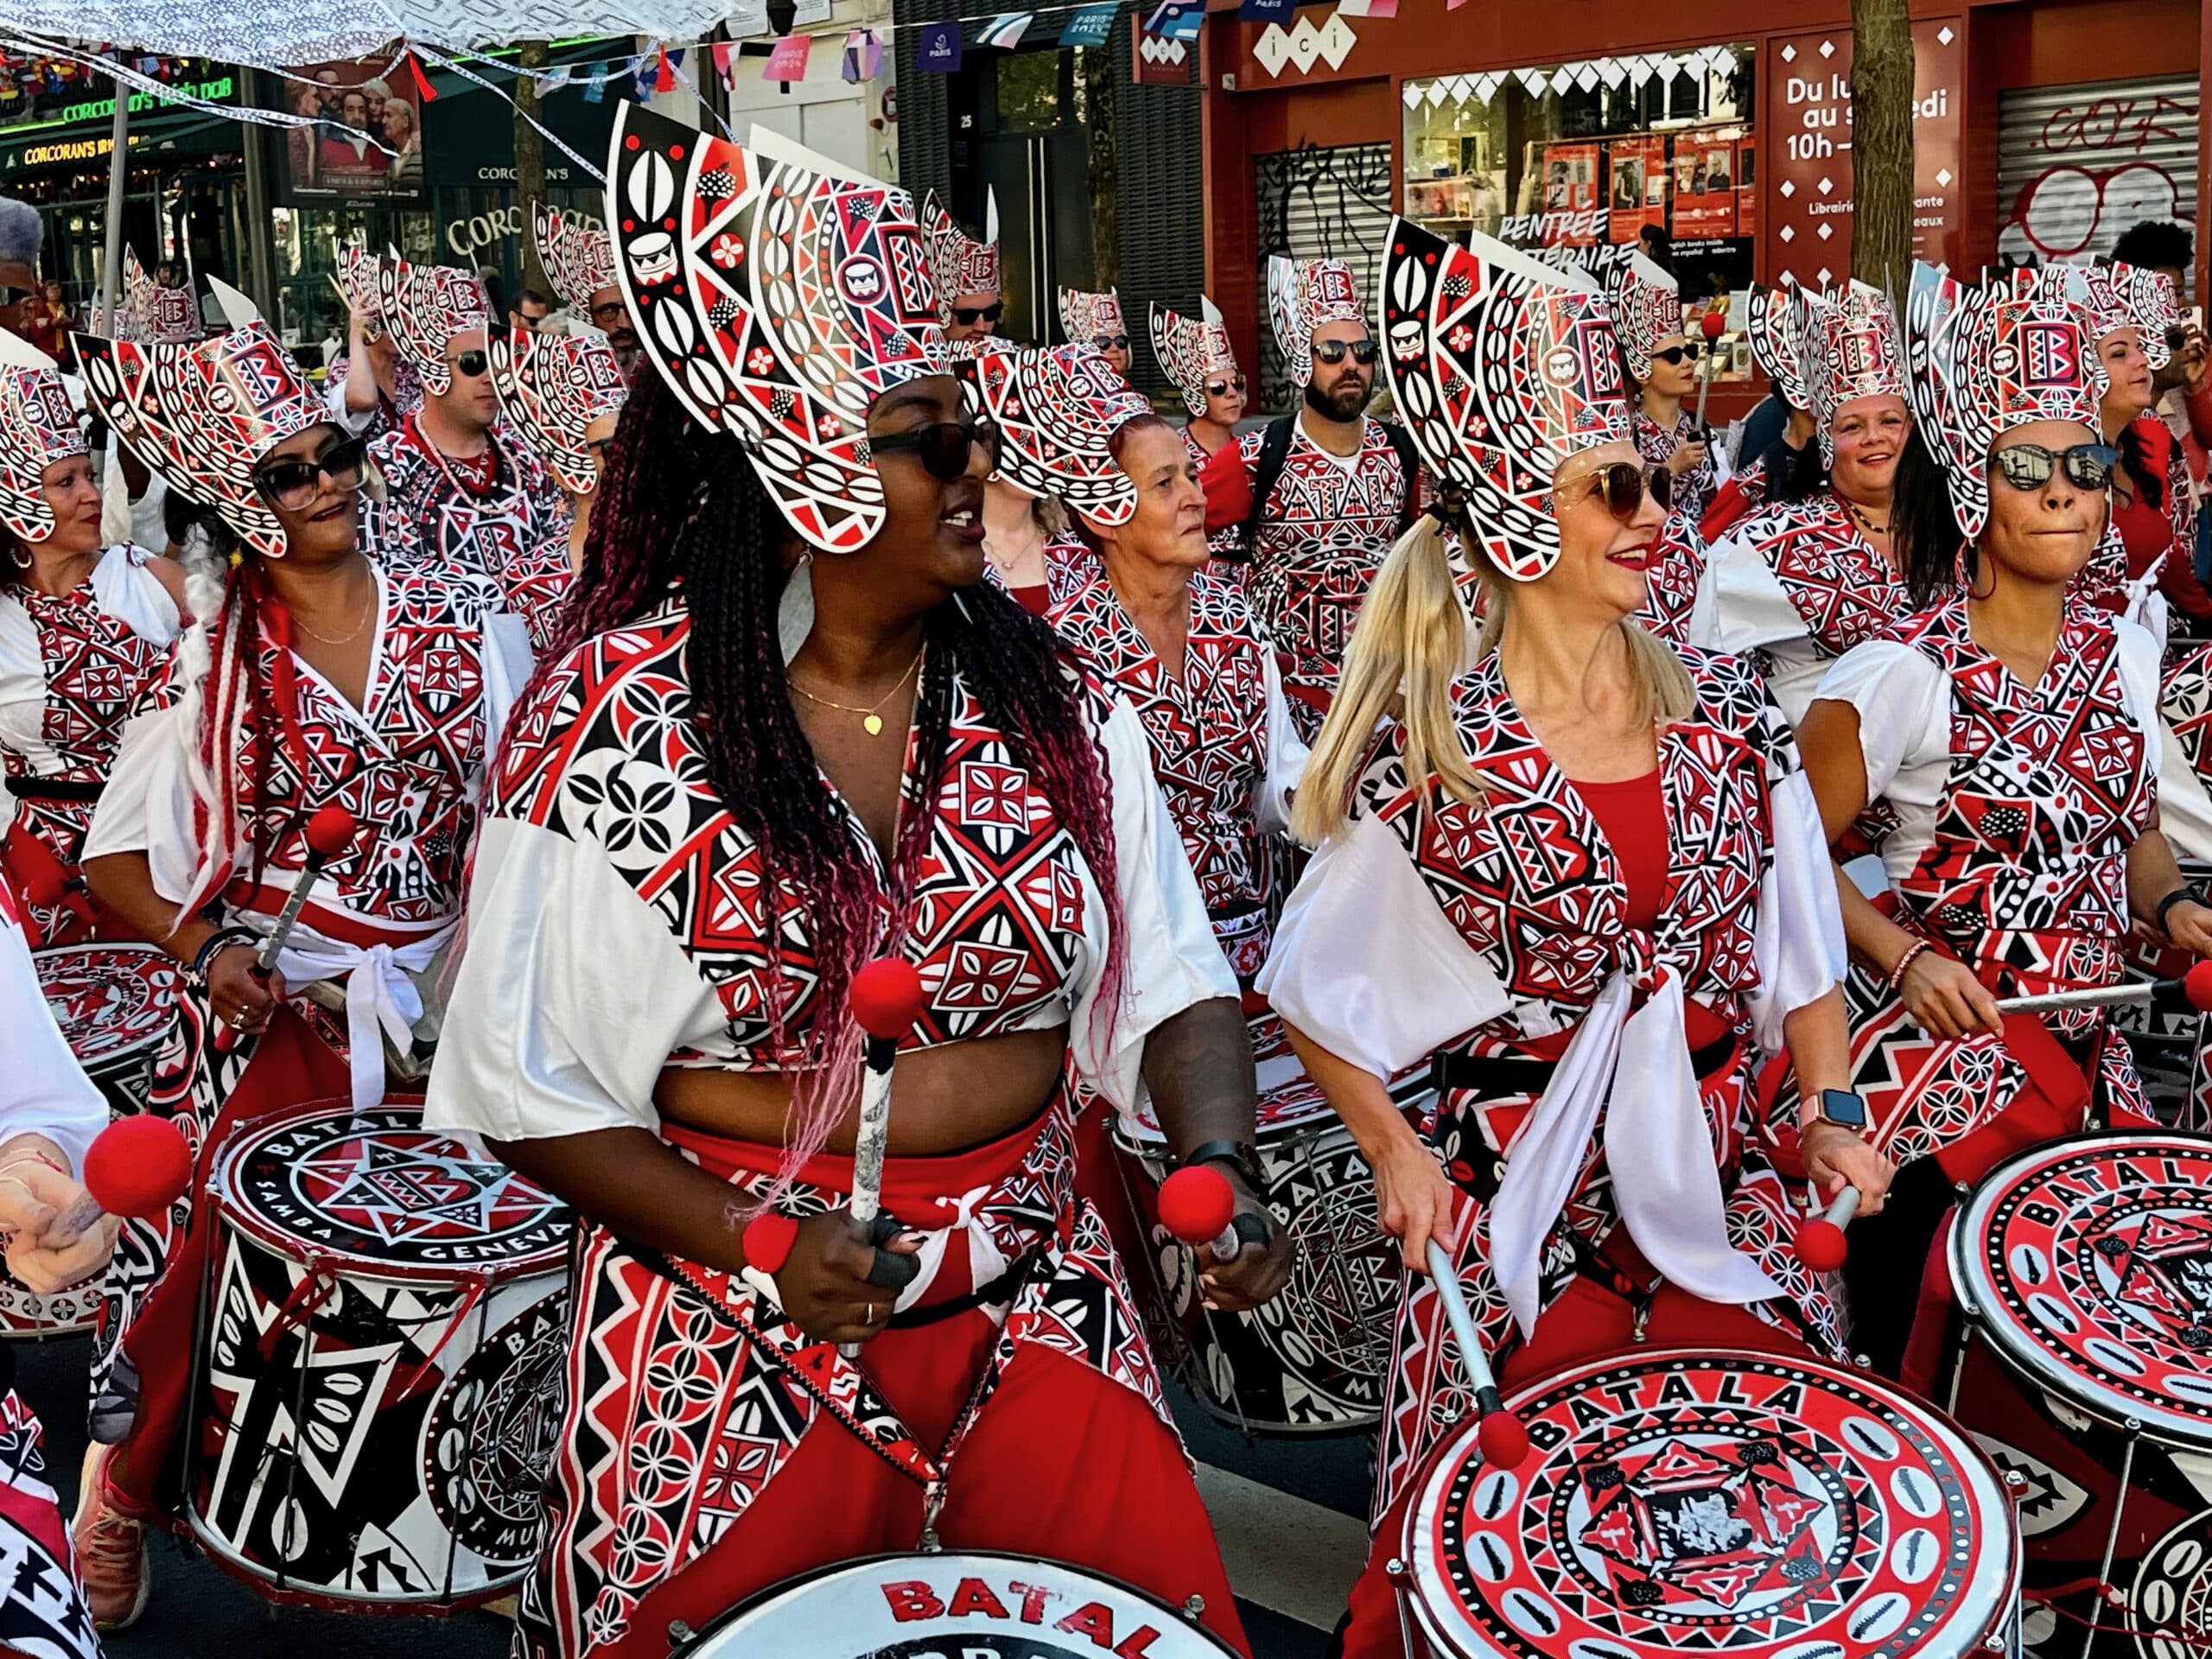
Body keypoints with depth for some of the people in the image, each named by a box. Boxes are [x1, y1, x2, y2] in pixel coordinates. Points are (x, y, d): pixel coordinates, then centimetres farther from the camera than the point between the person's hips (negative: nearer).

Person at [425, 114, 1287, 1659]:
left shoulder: (1052, 699, -2)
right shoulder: (613, 723, -11)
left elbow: (1166, 981, 1)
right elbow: (527, 1087, -8)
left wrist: (1217, 1152, -18)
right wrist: (757, 1240, -19)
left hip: (1029, 1298, 3)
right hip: (730, 1326, -2)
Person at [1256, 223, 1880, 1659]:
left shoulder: (1727, 709, 2)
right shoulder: (1430, 755, -10)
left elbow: (1800, 943, 11)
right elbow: (1319, 993, -1)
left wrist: (1829, 1114, 0)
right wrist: (1392, 1150, -10)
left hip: (1716, 1180, 4)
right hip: (1515, 1197, -3)